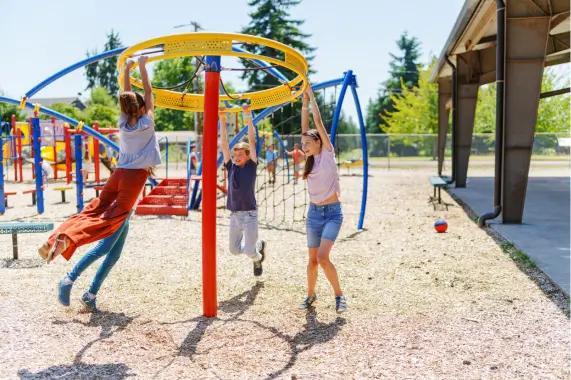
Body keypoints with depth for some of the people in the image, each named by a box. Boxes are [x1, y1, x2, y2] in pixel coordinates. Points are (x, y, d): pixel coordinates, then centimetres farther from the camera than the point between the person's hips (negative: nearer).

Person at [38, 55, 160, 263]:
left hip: (119, 173, 6)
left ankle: (54, 240, -9)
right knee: (111, 219, -11)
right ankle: (68, 238, -32)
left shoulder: (123, 123, 9)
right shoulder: (146, 123, -5)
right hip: (136, 176, -6)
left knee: (92, 210, 6)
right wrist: (142, 67, 4)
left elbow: (128, 97, 19)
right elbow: (148, 92, 1)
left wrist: (127, 70, 22)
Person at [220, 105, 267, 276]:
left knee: (249, 251, -5)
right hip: (234, 215, 4)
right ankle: (258, 245, 40)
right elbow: (224, 144, -1)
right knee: (234, 249, 12)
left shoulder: (251, 166, -3)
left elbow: (252, 141, -10)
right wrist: (222, 119, -6)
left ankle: (258, 258, 31)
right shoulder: (230, 167, 4)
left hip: (250, 214, -4)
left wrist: (248, 117, -14)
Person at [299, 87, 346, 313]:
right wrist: (304, 101, 6)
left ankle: (339, 295, -1)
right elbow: (305, 127, 6)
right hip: (313, 212, 6)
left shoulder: (328, 153, -5)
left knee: (323, 257, -17)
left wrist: (312, 95, -3)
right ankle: (310, 294, 29)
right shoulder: (310, 159, 8)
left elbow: (318, 122, -8)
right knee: (312, 259, 10)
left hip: (332, 212, -6)